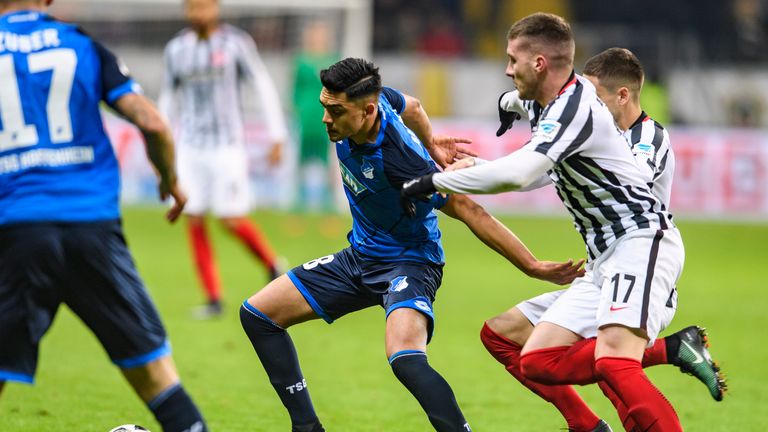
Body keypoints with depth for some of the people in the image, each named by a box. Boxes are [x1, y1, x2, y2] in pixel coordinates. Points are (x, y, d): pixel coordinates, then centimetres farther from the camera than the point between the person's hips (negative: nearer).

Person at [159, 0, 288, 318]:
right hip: (190, 146, 4)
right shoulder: (176, 49, 6)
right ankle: (214, 299, 5)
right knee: (194, 220, -3)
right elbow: (168, 98, 18)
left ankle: (272, 265, 21)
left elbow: (263, 87, -1)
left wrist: (277, 136, -4)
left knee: (231, 219, -7)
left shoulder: (236, 43, -5)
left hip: (227, 145, -4)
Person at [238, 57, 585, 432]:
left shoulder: (399, 161, -32)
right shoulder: (373, 97, -13)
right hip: (360, 256, 9)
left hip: (408, 263, -9)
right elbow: (412, 106, 11)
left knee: (405, 358, -37)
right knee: (257, 314, 5)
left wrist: (533, 267, -23)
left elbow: (469, 212, -25)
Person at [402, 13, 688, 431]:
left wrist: (434, 182, -20)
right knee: (538, 362, -1)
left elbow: (515, 175, -32)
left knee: (613, 361, -29)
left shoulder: (575, 107, -18)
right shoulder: (545, 106, 13)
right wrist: (475, 167, 17)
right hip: (606, 254, 10)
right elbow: (542, 173, 32)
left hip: (642, 239, -10)